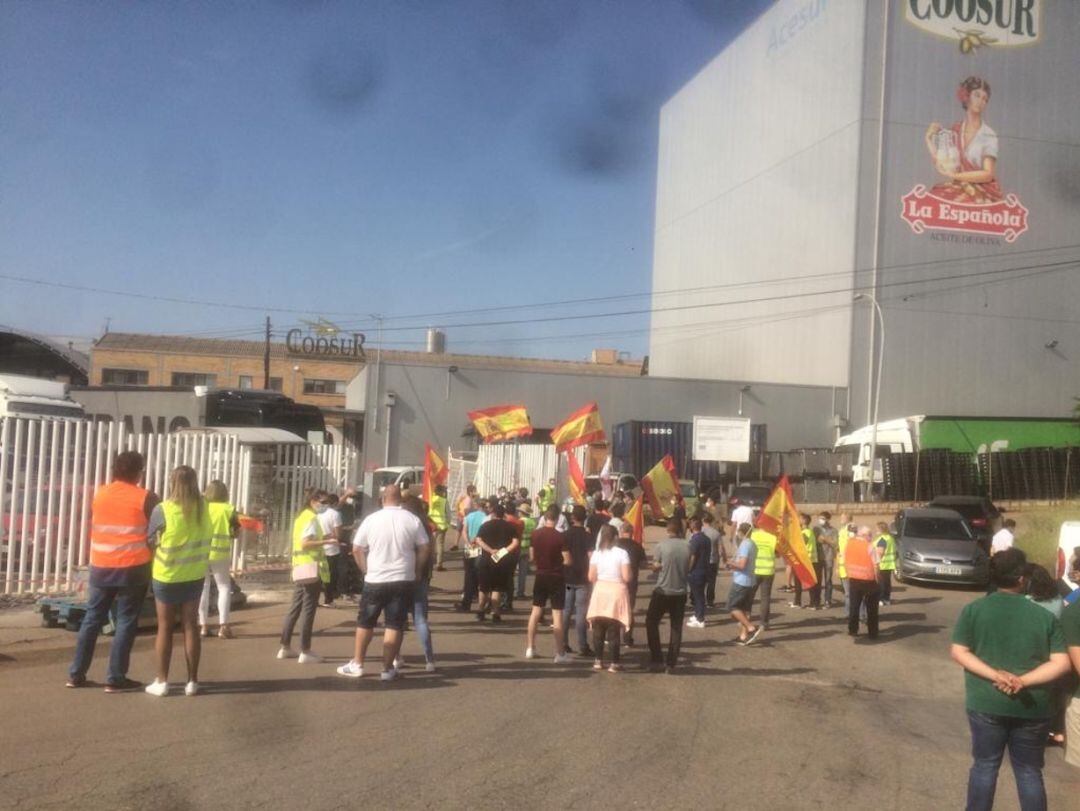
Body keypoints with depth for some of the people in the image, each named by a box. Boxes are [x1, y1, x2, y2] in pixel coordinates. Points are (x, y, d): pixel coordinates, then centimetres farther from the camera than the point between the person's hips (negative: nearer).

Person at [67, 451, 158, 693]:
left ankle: (76, 673, 16)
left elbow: (92, 528, 15)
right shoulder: (145, 498, -7)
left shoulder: (99, 494, 6)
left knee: (92, 619, 13)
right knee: (126, 622, 2)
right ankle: (115, 678, 4)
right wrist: (153, 563, 8)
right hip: (133, 568, -4)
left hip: (101, 567, 4)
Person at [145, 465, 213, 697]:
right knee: (190, 626, 9)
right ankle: (192, 681, 11)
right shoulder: (203, 509, -3)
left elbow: (150, 540, -6)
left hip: (167, 576, -3)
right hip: (194, 575, 3)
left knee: (165, 628, 7)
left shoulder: (163, 509, -15)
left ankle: (162, 681, 11)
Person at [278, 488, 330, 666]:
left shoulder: (301, 516, 17)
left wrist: (322, 540, 17)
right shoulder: (312, 518, -11)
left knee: (295, 608, 13)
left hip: (299, 568, 9)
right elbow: (305, 543, -22)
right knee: (308, 610, -5)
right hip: (311, 568, -9)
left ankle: (285, 647, 17)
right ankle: (305, 652, -3)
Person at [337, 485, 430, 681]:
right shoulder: (412, 520, -3)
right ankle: (388, 669, 7)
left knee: (365, 623, 14)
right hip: (403, 580, 0)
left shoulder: (371, 519, -4)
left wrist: (366, 569, 10)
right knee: (394, 625, 5)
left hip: (375, 580, 0)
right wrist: (417, 572, 10)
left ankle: (356, 664, 20)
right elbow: (425, 548, 0)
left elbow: (356, 549, -1)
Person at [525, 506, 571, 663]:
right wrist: (557, 562, 5)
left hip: (540, 576, 4)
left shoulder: (536, 534, -2)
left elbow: (531, 557, 6)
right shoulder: (560, 537, -15)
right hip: (556, 577, -4)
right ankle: (560, 653, 2)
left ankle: (530, 648, 19)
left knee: (536, 611, 15)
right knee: (557, 614, 0)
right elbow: (567, 561, -14)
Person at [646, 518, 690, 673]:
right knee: (676, 628, 11)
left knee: (651, 622, 13)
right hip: (680, 592, 3)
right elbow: (689, 567, 8)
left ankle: (656, 659, 8)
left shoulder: (662, 545, -12)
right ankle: (671, 663, 11)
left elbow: (655, 567, -3)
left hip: (662, 592, -3)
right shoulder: (687, 546, -3)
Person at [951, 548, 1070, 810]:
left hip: (986, 703, 0)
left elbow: (958, 652, -9)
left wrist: (996, 675, -15)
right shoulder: (1044, 616, -2)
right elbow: (1061, 663, -8)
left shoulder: (973, 609, -4)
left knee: (984, 765, 14)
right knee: (1029, 770, 14)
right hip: (1032, 707, 0)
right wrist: (1023, 681, -14)